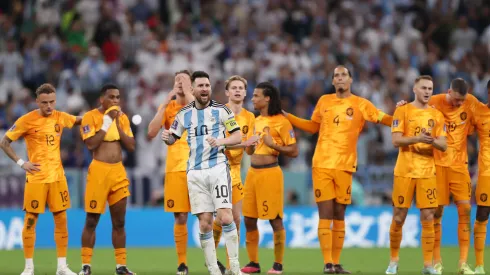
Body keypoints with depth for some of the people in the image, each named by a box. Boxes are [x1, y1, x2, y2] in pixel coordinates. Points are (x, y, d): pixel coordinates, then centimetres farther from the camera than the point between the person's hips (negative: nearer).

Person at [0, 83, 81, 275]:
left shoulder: (60, 117, 4)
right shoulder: (27, 121, -9)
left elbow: (81, 120, 21)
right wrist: (21, 162, -10)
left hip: (57, 176, 4)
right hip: (36, 177, -4)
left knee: (61, 219, 5)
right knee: (30, 220, -1)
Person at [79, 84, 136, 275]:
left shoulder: (122, 118, 10)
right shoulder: (91, 117, -5)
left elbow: (131, 146, 4)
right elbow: (90, 144, -16)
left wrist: (117, 125, -5)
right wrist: (106, 122, -14)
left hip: (119, 171, 5)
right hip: (99, 171, -5)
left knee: (119, 221, 6)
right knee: (92, 220, -2)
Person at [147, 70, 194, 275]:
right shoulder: (168, 107, 8)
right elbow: (151, 133, -6)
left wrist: (188, 94, -16)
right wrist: (166, 102, -9)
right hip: (175, 168, 1)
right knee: (180, 217, 0)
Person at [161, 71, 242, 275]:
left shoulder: (221, 110, 0)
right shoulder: (184, 114, 8)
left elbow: (237, 136, 1)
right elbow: (172, 138, 15)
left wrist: (221, 141, -19)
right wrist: (167, 137, -9)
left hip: (218, 168, -2)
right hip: (195, 172, 3)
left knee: (225, 217, -15)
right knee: (204, 224, -1)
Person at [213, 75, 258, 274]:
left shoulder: (249, 117, 7)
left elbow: (249, 151, 8)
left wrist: (252, 144, -15)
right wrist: (243, 142, -26)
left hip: (234, 171, 6)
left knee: (236, 219, 4)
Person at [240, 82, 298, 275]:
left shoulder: (281, 121, -8)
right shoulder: (257, 121, 15)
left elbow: (294, 151, -9)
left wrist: (273, 144, -18)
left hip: (270, 172, -8)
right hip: (252, 172, 8)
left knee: (275, 220, -4)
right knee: (249, 219, 7)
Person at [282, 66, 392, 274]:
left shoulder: (360, 104, 3)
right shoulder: (324, 102, 11)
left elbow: (385, 120, 2)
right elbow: (313, 127, 23)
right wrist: (287, 117, 18)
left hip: (344, 166, -1)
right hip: (322, 164, 1)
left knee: (339, 215, 5)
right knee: (325, 214, -5)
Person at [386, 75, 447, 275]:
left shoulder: (437, 115, 9)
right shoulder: (403, 111, 0)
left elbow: (443, 146, 4)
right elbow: (396, 140, -9)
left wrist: (432, 141, -19)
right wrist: (417, 138, -24)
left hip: (427, 172, 2)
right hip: (405, 172, -2)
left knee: (428, 219, -2)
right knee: (398, 218, 2)